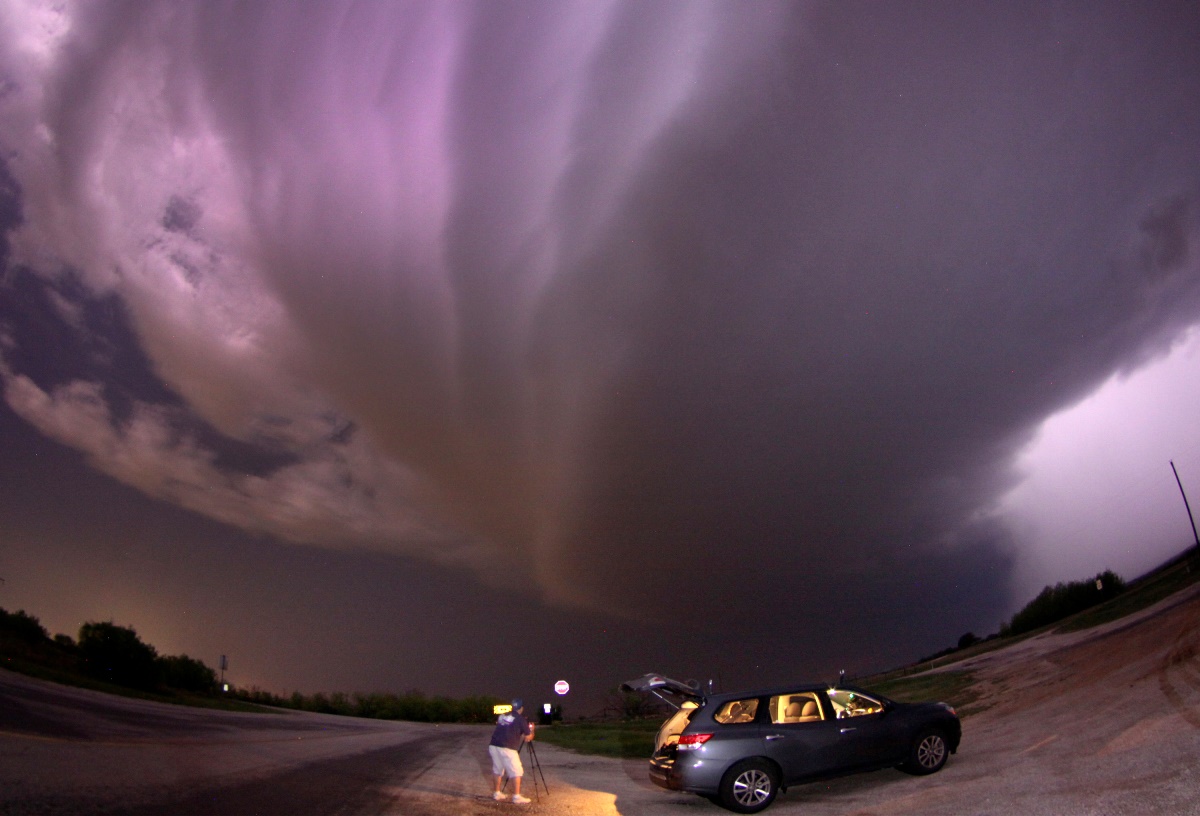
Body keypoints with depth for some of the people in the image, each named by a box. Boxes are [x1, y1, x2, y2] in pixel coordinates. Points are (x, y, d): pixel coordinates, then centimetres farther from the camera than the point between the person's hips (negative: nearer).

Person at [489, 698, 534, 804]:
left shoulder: (502, 716, 17)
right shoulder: (521, 719, 1)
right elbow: (528, 738, 6)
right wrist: (531, 730, 26)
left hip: (493, 746, 6)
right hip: (507, 748, -6)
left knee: (498, 770, 21)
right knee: (516, 772, 3)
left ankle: (497, 793, 28)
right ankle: (516, 796, 2)